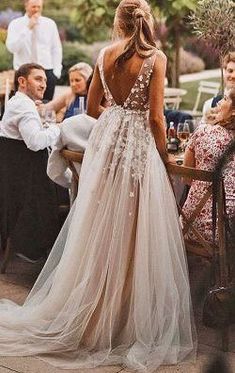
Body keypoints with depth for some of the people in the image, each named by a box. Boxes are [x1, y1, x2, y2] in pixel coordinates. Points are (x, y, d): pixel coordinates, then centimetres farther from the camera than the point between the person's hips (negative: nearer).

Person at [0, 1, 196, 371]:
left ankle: (89, 315, 26)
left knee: (100, 231, 14)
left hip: (105, 141, 5)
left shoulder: (104, 55, 5)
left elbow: (92, 108, 11)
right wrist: (166, 159, 0)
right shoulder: (155, 58, -8)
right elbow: (156, 118, -11)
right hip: (139, 146, -4)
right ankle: (136, 323, 14)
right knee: (136, 234, 3)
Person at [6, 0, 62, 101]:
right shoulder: (15, 24, 2)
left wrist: (56, 72, -1)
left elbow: (56, 49, 9)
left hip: (47, 72, 1)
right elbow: (11, 47, -12)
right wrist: (28, 28, -15)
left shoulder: (50, 24, 8)